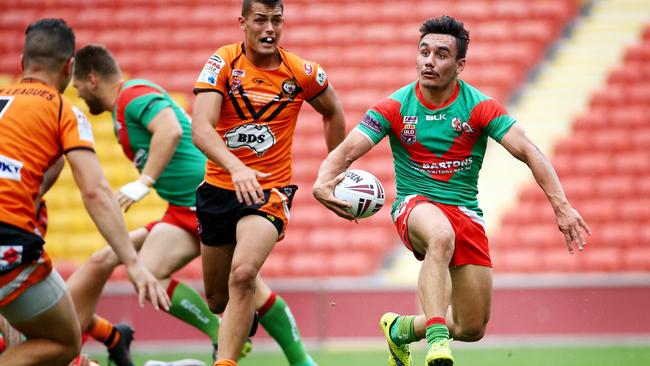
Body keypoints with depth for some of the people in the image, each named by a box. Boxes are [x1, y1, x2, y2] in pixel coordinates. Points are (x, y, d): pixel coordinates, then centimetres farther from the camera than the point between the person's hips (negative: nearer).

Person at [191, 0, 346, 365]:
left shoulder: (301, 72, -4)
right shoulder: (222, 63, -9)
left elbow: (333, 113, 17)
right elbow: (201, 128, -22)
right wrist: (236, 167, -38)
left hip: (269, 190, -1)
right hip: (219, 187, 2)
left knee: (243, 275, -29)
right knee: (218, 299, 14)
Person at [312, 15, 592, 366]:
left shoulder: (478, 106, -7)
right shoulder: (395, 107, -6)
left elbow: (528, 152, -14)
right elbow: (346, 151, -11)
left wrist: (561, 205, -27)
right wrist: (322, 183, -34)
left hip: (466, 213, 2)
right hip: (415, 205, -2)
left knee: (471, 329, 1)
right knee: (441, 235, -42)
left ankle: (401, 328, 30)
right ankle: (436, 337, -44)